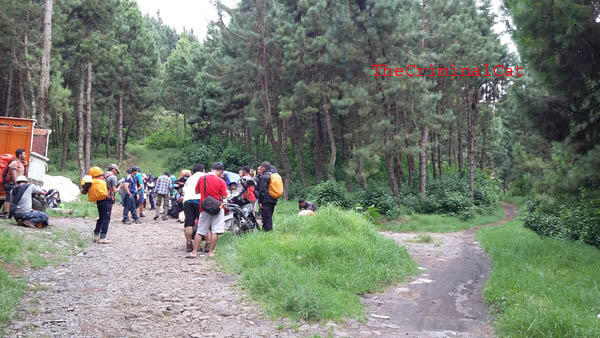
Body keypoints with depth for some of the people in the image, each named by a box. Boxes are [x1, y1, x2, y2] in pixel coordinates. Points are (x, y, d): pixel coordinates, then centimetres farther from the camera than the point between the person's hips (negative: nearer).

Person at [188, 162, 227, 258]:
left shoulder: (201, 179, 2)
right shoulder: (221, 181, -8)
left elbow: (196, 191, 15)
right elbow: (224, 196, -7)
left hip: (204, 209, 3)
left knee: (200, 232, 9)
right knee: (215, 232, 2)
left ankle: (194, 252, 7)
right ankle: (211, 252, 3)